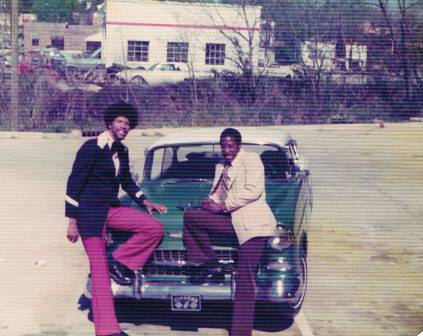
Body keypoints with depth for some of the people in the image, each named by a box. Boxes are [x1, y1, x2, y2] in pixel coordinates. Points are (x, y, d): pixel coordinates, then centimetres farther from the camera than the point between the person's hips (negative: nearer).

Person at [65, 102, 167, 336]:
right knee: (100, 270, -8)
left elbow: (127, 181, 25)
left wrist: (145, 202, 12)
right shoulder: (92, 147, -12)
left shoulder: (122, 151, 9)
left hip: (112, 209, 7)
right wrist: (72, 221, -15)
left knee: (155, 227, -11)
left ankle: (120, 262, -2)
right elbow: (74, 184, -13)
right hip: (90, 212, -7)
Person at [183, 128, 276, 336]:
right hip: (231, 221, 7)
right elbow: (218, 194, 24)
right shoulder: (221, 167, 22)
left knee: (245, 280, -11)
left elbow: (254, 191, -12)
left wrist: (222, 206, -11)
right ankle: (210, 266, -4)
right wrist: (211, 202, -2)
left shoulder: (251, 159, 0)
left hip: (252, 223, -7)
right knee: (190, 215, -10)